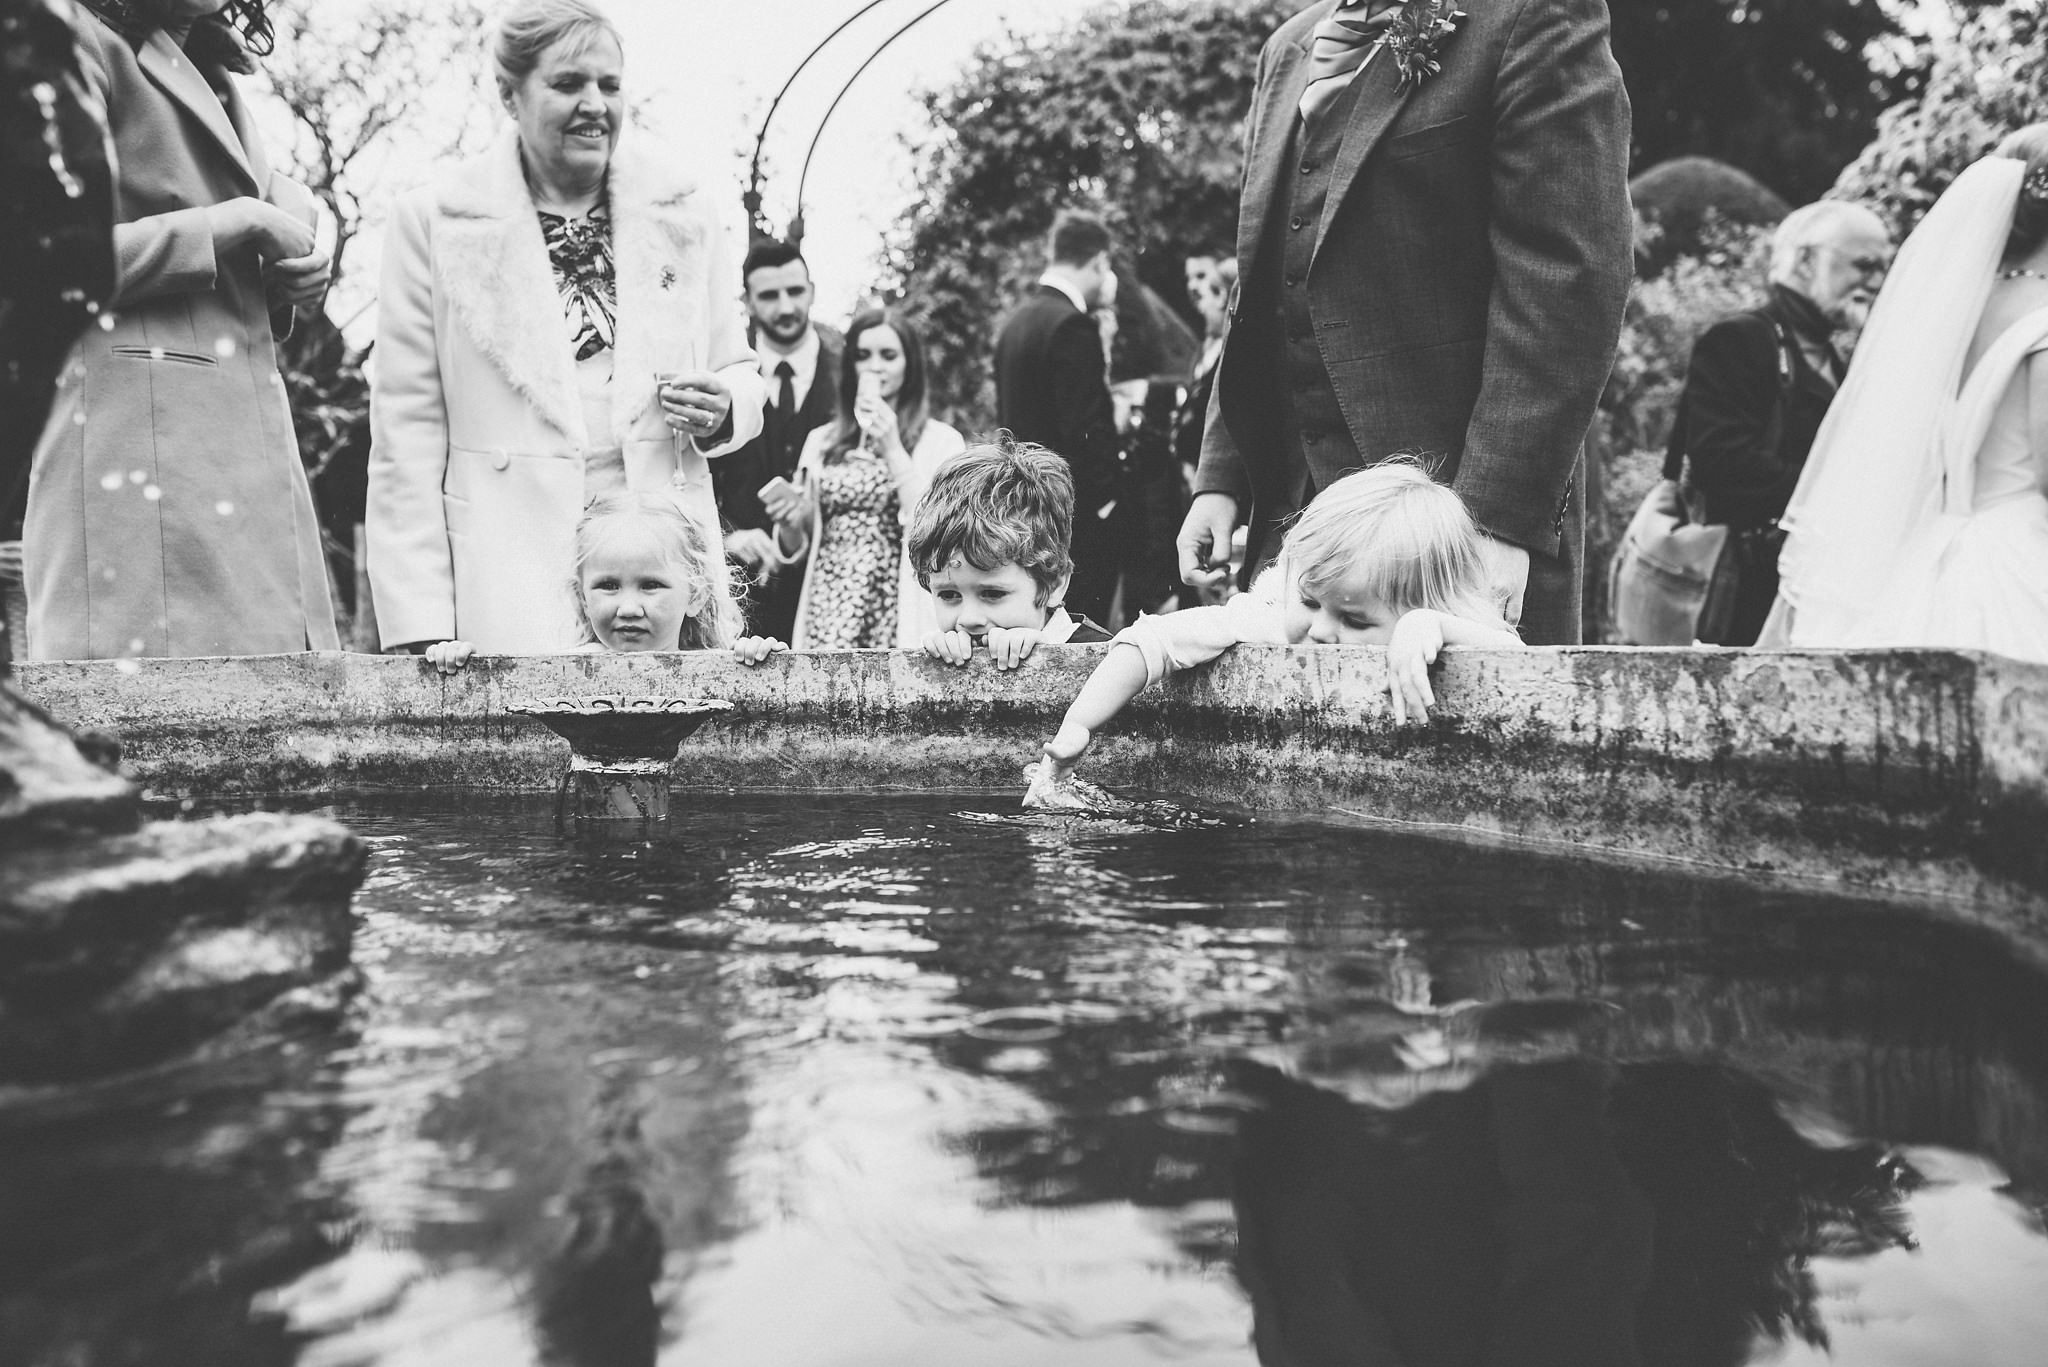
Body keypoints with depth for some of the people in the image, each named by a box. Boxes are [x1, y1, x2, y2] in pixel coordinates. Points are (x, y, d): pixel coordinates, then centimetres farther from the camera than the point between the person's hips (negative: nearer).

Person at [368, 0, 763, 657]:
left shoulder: (687, 214, 11)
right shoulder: (432, 220, 3)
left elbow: (739, 375, 20)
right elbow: (407, 431, 1)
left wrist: (722, 410, -6)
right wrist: (421, 624, -6)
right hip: (506, 572, -2)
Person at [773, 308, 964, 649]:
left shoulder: (941, 440, 3)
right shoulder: (821, 442, 13)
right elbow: (797, 547, 17)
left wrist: (893, 448, -10)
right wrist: (790, 521, -4)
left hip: (898, 619, -2)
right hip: (826, 613, 3)